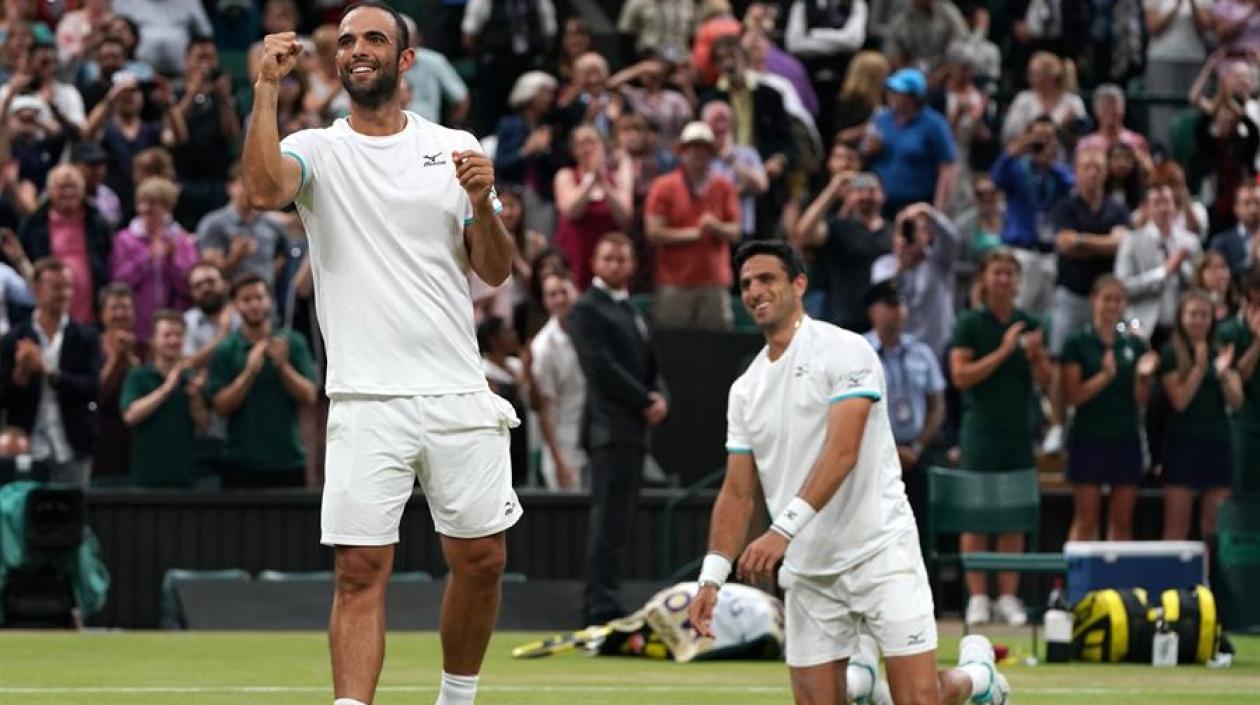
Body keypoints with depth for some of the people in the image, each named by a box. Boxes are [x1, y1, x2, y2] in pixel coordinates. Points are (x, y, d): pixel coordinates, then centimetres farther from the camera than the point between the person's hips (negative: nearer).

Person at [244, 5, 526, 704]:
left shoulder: (455, 148, 10)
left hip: (459, 395, 3)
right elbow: (264, 189, -20)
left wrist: (482, 203, -8)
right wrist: (267, 87, -21)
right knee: (360, 571, -9)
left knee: (481, 560, 7)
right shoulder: (317, 150, 3)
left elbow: (494, 272, 10)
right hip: (366, 402, -3)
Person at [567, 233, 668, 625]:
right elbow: (601, 367, -13)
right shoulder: (587, 309, -4)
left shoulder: (630, 311, 23)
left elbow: (649, 365, 23)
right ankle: (603, 605, -17)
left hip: (634, 429, 9)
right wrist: (645, 401, -12)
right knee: (610, 519, -13)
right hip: (609, 427, -9)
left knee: (614, 522, 7)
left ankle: (598, 608, 9)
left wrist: (659, 398, 3)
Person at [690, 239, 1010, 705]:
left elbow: (842, 453, -20)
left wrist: (783, 529, -29)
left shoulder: (844, 351, -8)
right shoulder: (745, 390, 12)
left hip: (879, 549, -6)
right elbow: (738, 492, 11)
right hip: (807, 572, 6)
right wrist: (712, 576, -2)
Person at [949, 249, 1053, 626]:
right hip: (982, 428, -4)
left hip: (1019, 429, 4)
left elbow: (1046, 381, 9)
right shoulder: (970, 323, -2)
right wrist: (1003, 351, -16)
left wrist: (1035, 355, -10)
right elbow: (961, 375, -11)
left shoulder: (1029, 324, 9)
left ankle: (1008, 596, 6)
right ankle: (977, 598, -2)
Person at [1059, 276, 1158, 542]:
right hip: (1089, 439, -4)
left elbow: (1141, 400, 8)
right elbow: (1072, 396, -7)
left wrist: (1143, 376, -11)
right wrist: (1105, 376, -19)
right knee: (1086, 520, -4)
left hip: (1126, 438, 4)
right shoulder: (1078, 343, -1)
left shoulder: (1135, 344, 9)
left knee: (1122, 521, 5)